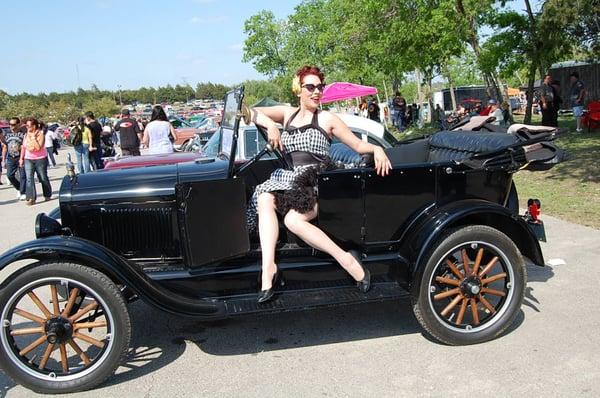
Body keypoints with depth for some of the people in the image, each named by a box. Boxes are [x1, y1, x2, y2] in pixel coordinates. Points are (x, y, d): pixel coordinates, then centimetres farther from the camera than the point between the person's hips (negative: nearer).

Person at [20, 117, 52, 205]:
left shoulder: (40, 134, -10)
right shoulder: (26, 135, 5)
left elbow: (38, 147, -22)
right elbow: (23, 147, 13)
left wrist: (33, 137, -22)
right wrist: (21, 158, 10)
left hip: (40, 159, -4)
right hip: (28, 159, 4)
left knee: (43, 178, 8)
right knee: (29, 178, -9)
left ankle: (47, 195, 26)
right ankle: (31, 198, -12)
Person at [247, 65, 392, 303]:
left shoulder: (327, 119, 5)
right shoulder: (287, 113, 16)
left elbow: (358, 145, 5)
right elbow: (251, 112, 10)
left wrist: (377, 149, -16)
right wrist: (270, 124, -9)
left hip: (317, 187, -4)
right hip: (287, 181, 4)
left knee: (292, 219, -34)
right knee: (265, 199, -30)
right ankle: (268, 269, -38)